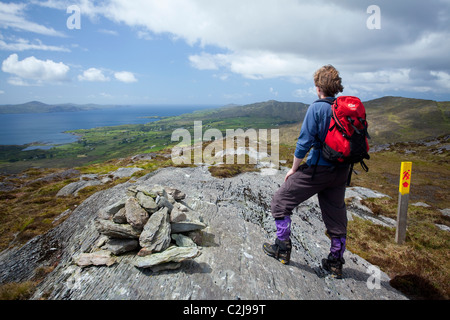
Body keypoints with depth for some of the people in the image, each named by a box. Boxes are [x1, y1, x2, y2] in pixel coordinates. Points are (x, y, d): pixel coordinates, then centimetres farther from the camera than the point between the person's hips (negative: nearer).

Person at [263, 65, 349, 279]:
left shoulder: (316, 108, -13)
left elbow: (304, 142, -15)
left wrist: (293, 169, -3)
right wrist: (345, 167, 19)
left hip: (317, 169, -7)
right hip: (341, 172, 7)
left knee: (280, 202, 9)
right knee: (336, 215, 17)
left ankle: (282, 249, 18)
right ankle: (335, 263, 28)